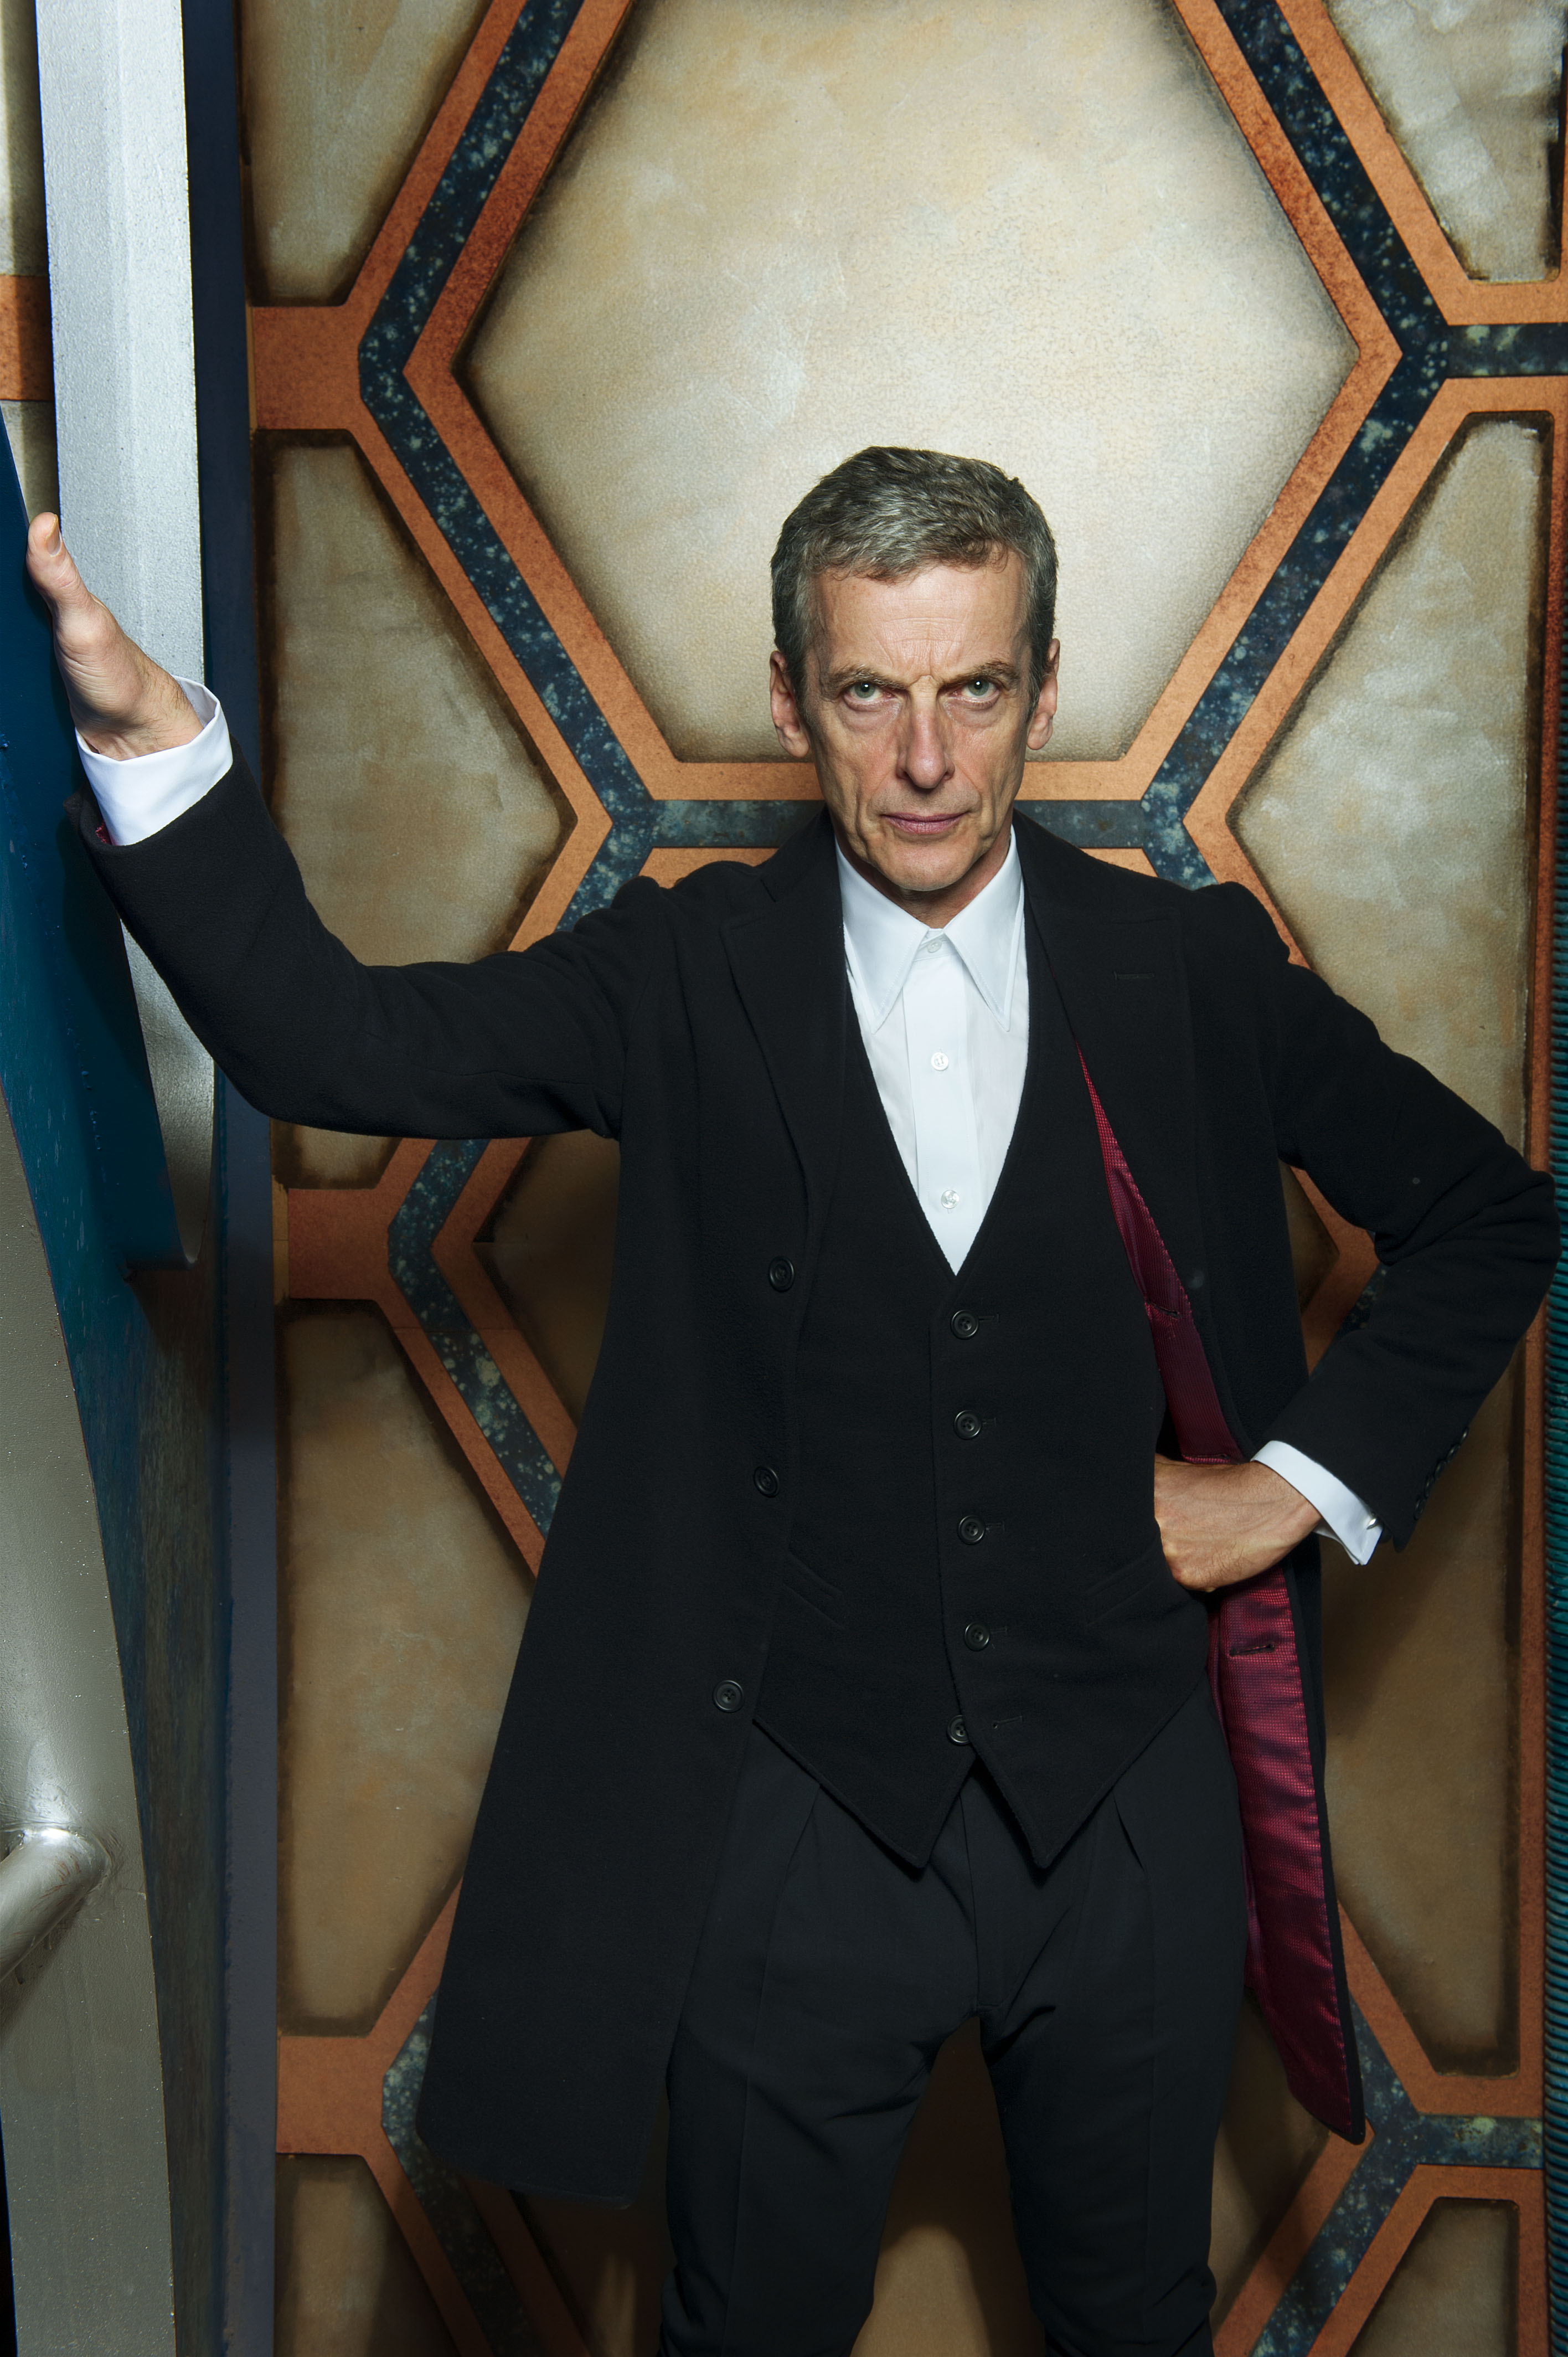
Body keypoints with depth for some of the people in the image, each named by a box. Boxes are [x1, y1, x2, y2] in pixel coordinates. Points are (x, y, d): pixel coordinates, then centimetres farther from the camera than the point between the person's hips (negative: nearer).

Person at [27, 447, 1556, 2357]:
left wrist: (1307, 1478, -3)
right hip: (801, 1819, -1)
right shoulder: (693, 978, -6)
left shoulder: (1195, 972, -3)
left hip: (1134, 1810, 2)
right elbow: (329, 1041, -17)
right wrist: (147, 738, -29)